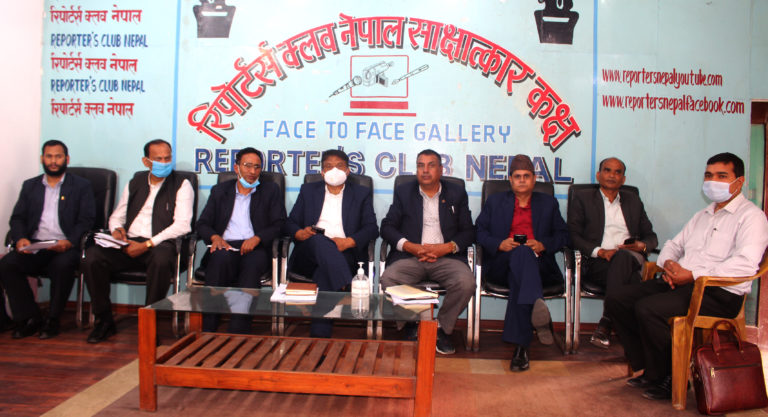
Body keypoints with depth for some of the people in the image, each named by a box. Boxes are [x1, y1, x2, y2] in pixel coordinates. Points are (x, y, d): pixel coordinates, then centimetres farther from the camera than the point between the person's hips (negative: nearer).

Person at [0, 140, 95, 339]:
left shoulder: (82, 186, 10)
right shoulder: (30, 186, 21)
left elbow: (86, 220, 0)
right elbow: (17, 218, 14)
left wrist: (69, 242, -18)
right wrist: (20, 238, -8)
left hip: (65, 248, -3)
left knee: (63, 265, -35)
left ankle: (53, 319, -15)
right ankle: (29, 318, -11)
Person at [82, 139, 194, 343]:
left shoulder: (182, 185, 3)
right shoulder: (135, 183, 19)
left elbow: (182, 225, -8)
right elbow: (117, 216, 25)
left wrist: (147, 244, -16)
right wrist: (116, 229, -1)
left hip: (159, 245, -4)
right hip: (128, 243, 5)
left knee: (161, 259, -39)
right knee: (91, 256, -22)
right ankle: (104, 320, -6)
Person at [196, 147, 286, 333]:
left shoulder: (271, 190, 18)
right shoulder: (219, 191, 22)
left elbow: (279, 225, 6)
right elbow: (202, 224, 15)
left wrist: (257, 238, -13)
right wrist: (215, 237, -9)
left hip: (255, 248, -1)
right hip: (225, 246, 1)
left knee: (253, 263, -37)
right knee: (221, 258, -35)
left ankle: (238, 334, -40)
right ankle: (208, 331, -34)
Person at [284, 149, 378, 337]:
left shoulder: (362, 193, 19)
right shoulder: (308, 190, 24)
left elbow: (372, 228, 7)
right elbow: (290, 223, 17)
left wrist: (348, 242, -13)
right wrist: (300, 233, -9)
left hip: (345, 255, -1)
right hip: (309, 254, 1)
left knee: (326, 270, -36)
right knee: (320, 241, -36)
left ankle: (319, 332, -43)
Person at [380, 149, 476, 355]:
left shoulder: (457, 194, 14)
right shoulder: (403, 192, 14)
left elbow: (468, 232, 9)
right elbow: (387, 227, 6)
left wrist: (446, 247, -11)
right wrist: (411, 247, -10)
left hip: (446, 257, 0)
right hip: (410, 257, 0)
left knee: (466, 282, -30)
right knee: (388, 279, -30)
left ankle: (442, 328, -3)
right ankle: (412, 326, -3)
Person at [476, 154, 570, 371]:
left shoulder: (548, 203, 27)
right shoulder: (495, 201, 25)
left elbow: (562, 235, 17)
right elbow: (479, 231, 13)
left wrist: (543, 245, -4)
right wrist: (499, 244, -7)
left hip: (538, 264, 0)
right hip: (502, 265, 0)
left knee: (518, 276, -38)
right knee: (521, 253, -39)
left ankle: (520, 346, -49)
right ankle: (536, 306, -59)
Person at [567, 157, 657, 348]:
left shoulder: (633, 200, 27)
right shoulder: (582, 197, 15)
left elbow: (651, 236, 23)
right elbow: (573, 235, 3)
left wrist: (642, 246, -3)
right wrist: (599, 251, -13)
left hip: (633, 259, 2)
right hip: (597, 263, -2)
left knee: (622, 256, -36)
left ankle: (605, 324, -34)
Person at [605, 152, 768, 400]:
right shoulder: (702, 216, 25)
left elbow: (746, 264, -18)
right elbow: (675, 244, 28)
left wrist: (693, 275, -20)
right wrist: (668, 263, 2)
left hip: (719, 292, -8)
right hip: (677, 282, 9)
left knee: (648, 308, -30)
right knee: (616, 300, -7)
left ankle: (668, 379, -9)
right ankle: (647, 368, 1)